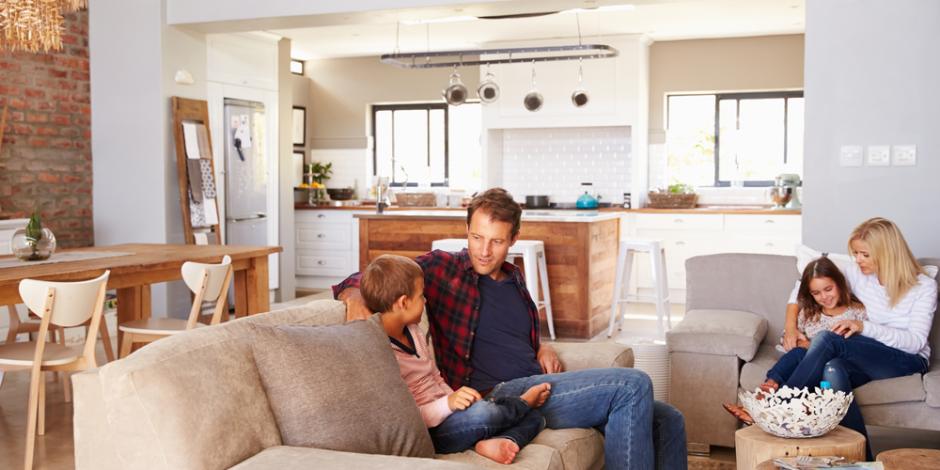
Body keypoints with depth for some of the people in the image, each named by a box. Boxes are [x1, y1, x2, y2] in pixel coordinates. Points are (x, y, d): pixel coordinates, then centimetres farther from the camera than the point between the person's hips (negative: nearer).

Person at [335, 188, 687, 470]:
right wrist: (355, 296, -24)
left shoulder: (512, 278, 21)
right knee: (632, 385, -23)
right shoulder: (442, 268, 1)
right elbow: (361, 280, 0)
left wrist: (542, 349, 13)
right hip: (493, 396, -8)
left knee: (667, 421, 0)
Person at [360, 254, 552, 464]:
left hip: (445, 415, 10)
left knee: (534, 417, 6)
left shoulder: (414, 332, 12)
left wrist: (459, 401, 3)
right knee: (483, 413, -34)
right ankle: (522, 402, -1)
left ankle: (492, 443, -24)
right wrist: (448, 404, -30)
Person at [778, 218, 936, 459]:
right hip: (866, 358, 4)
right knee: (833, 370, -37)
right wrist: (790, 326, -3)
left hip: (907, 360, -4)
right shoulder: (856, 273, 6)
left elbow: (915, 341, -14)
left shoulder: (924, 287, -4)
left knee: (827, 339, -32)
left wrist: (864, 327, -26)